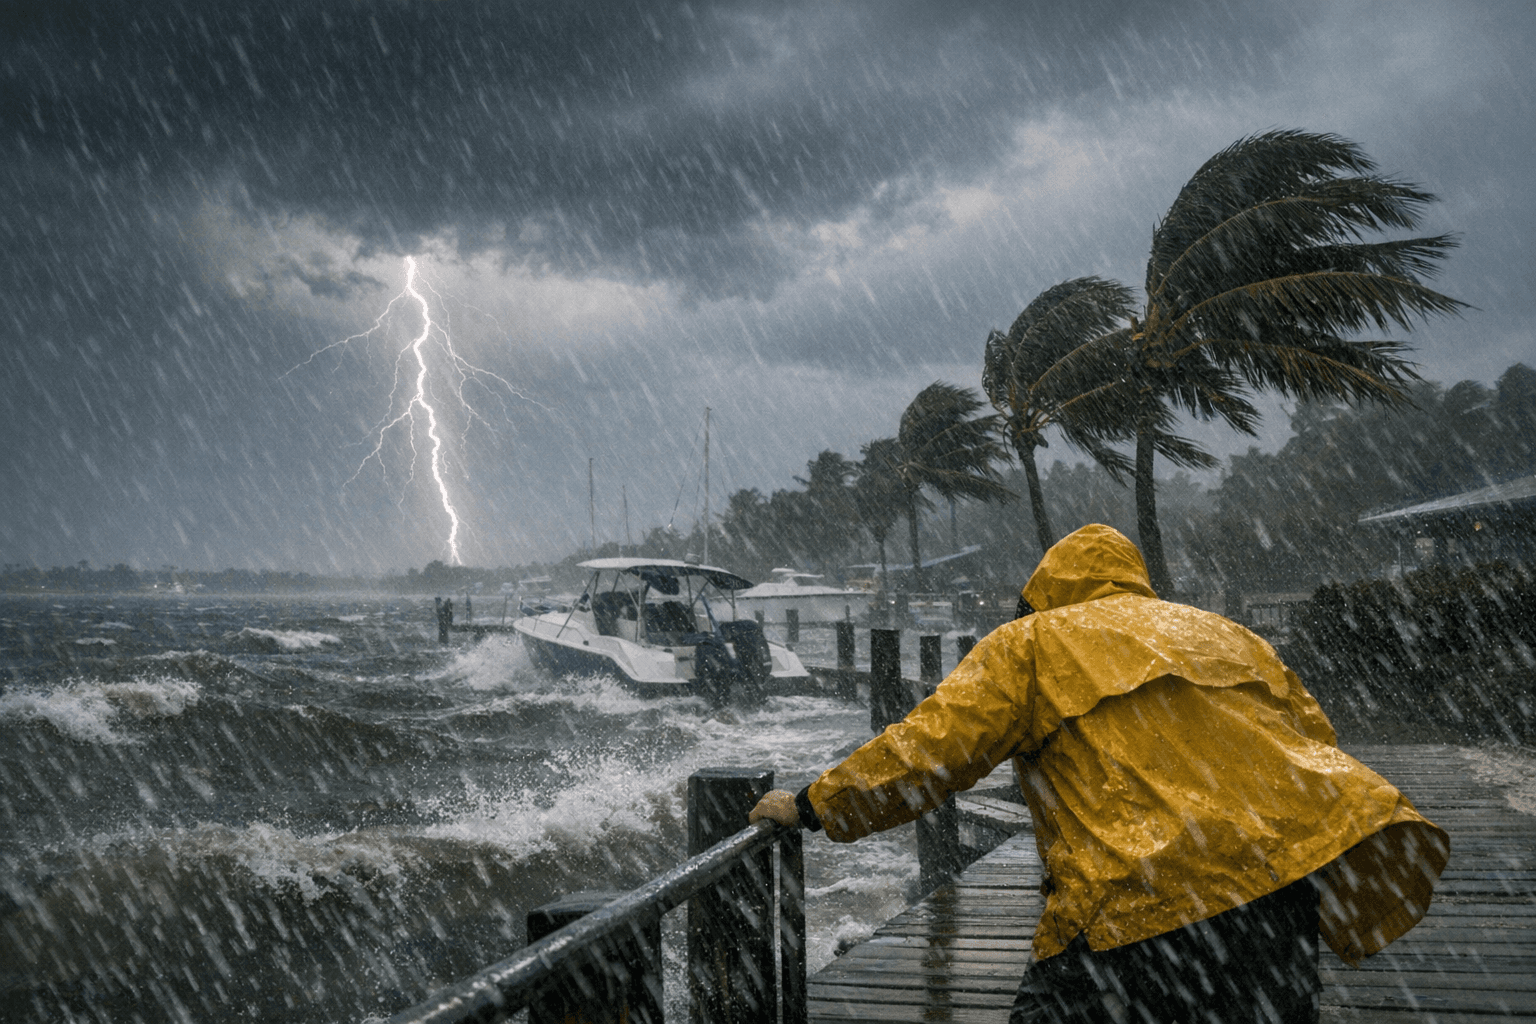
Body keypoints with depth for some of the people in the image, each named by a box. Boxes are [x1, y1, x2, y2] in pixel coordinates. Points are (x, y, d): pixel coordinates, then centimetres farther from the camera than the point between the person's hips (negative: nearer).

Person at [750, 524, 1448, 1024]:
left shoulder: (1030, 645, 9)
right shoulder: (1224, 633, 27)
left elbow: (931, 748, 2)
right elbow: (1316, 738, 27)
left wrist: (814, 806, 12)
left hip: (1144, 894, -6)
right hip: (1289, 866, 7)